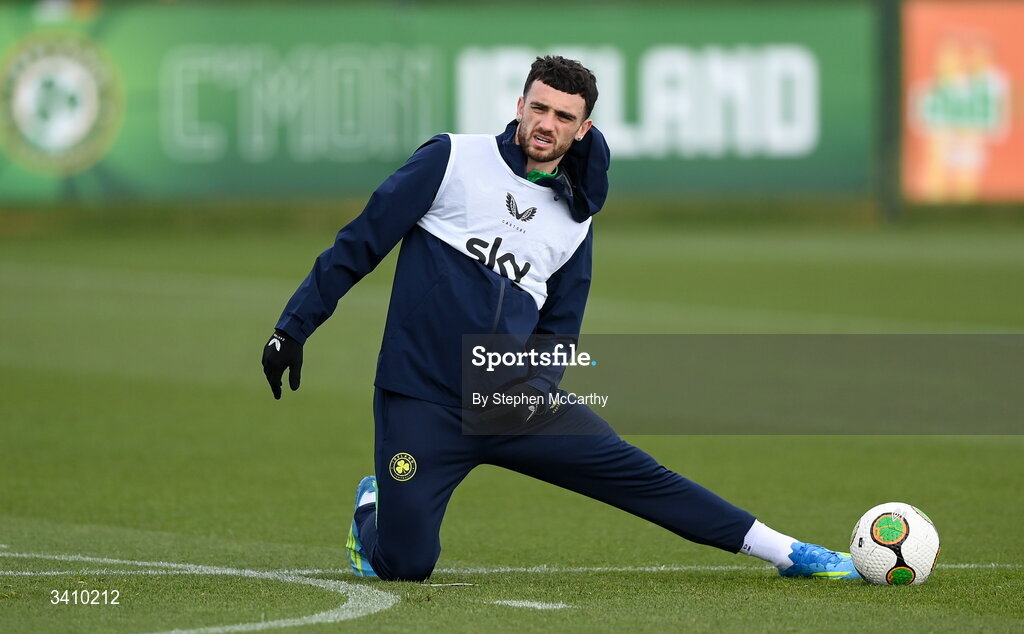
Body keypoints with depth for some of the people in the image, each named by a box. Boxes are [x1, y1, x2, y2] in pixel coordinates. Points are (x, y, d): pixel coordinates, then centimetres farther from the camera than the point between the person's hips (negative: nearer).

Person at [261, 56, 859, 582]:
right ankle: (374, 506, 25)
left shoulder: (576, 219, 11)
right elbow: (361, 242, -2)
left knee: (632, 471, -9)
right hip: (422, 404, -3)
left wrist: (537, 382, -6)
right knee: (402, 565, -10)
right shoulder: (454, 159, -2)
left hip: (513, 406, 3)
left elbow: (559, 327, 15)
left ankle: (785, 552, -3)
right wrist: (293, 327, -5)